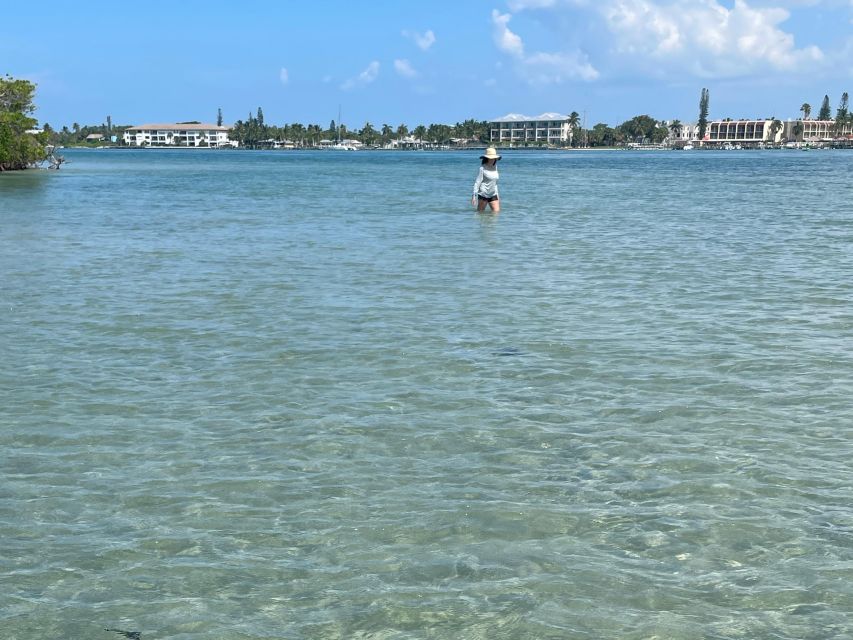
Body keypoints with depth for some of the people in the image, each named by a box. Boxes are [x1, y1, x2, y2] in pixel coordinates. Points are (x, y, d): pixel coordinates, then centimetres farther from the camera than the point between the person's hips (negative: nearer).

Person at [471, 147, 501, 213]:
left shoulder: (495, 167, 9)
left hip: (493, 195, 6)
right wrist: (474, 195, -14)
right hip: (483, 194, -6)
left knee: (497, 212, -7)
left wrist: (497, 194, 20)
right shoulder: (483, 168, -9)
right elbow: (477, 182, -10)